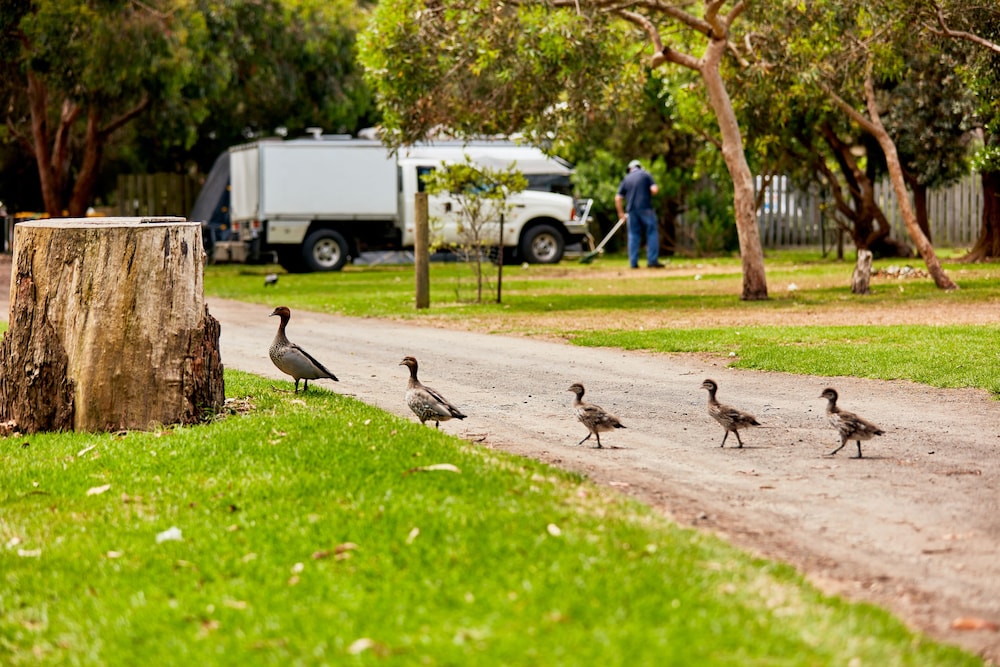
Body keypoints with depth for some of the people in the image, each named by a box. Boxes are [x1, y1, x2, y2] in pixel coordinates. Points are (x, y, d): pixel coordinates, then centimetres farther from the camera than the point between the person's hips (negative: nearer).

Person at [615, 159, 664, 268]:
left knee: (633, 235, 8)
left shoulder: (626, 179, 13)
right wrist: (648, 194, 13)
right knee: (652, 232, 2)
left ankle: (633, 262, 4)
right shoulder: (645, 174, 5)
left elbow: (618, 198, 8)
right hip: (645, 208, -3)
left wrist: (621, 212, 18)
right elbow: (654, 189, -7)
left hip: (631, 210, 3)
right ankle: (652, 260, -5)